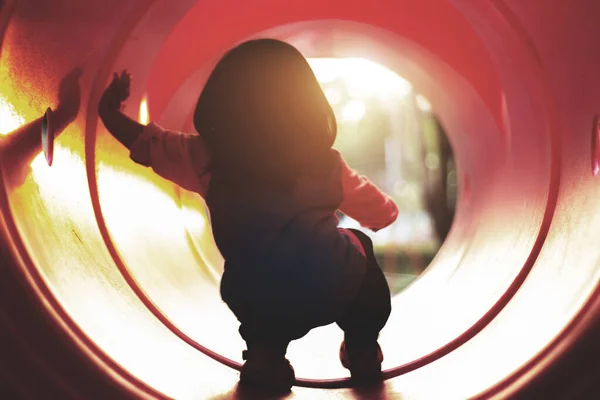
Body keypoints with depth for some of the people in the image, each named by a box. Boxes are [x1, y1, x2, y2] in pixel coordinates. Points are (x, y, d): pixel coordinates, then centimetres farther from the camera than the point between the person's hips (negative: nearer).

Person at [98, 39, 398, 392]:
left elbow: (149, 143, 15)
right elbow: (382, 214, 16)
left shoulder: (210, 156, 1)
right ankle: (363, 349, 27)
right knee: (357, 246, 31)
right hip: (333, 293, -1)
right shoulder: (325, 162, 2)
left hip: (257, 306, 1)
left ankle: (265, 352, 19)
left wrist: (110, 112, 32)